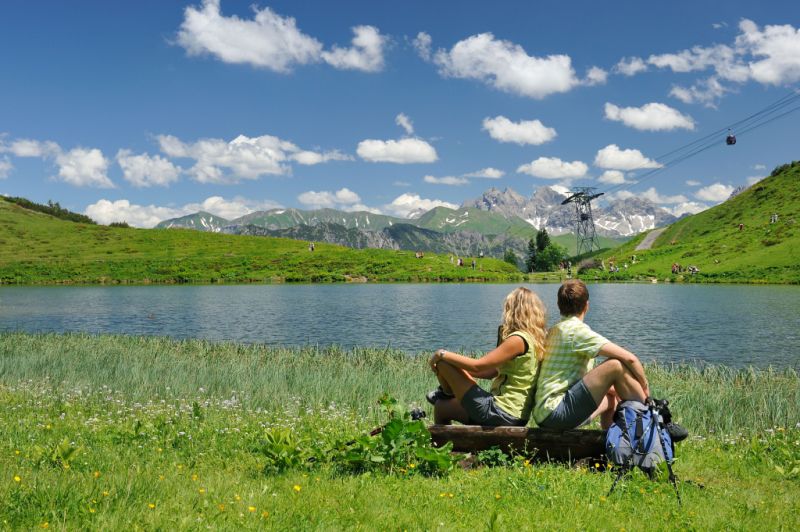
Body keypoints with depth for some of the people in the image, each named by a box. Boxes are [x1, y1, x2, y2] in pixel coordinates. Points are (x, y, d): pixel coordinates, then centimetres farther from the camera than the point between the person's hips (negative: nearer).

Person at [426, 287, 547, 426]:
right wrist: (460, 371, 16)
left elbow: (477, 365, -20)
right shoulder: (534, 339, 11)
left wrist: (442, 354, -7)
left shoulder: (518, 340, -19)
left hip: (502, 414, -10)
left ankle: (446, 393, 27)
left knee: (443, 362, -2)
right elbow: (494, 371, 16)